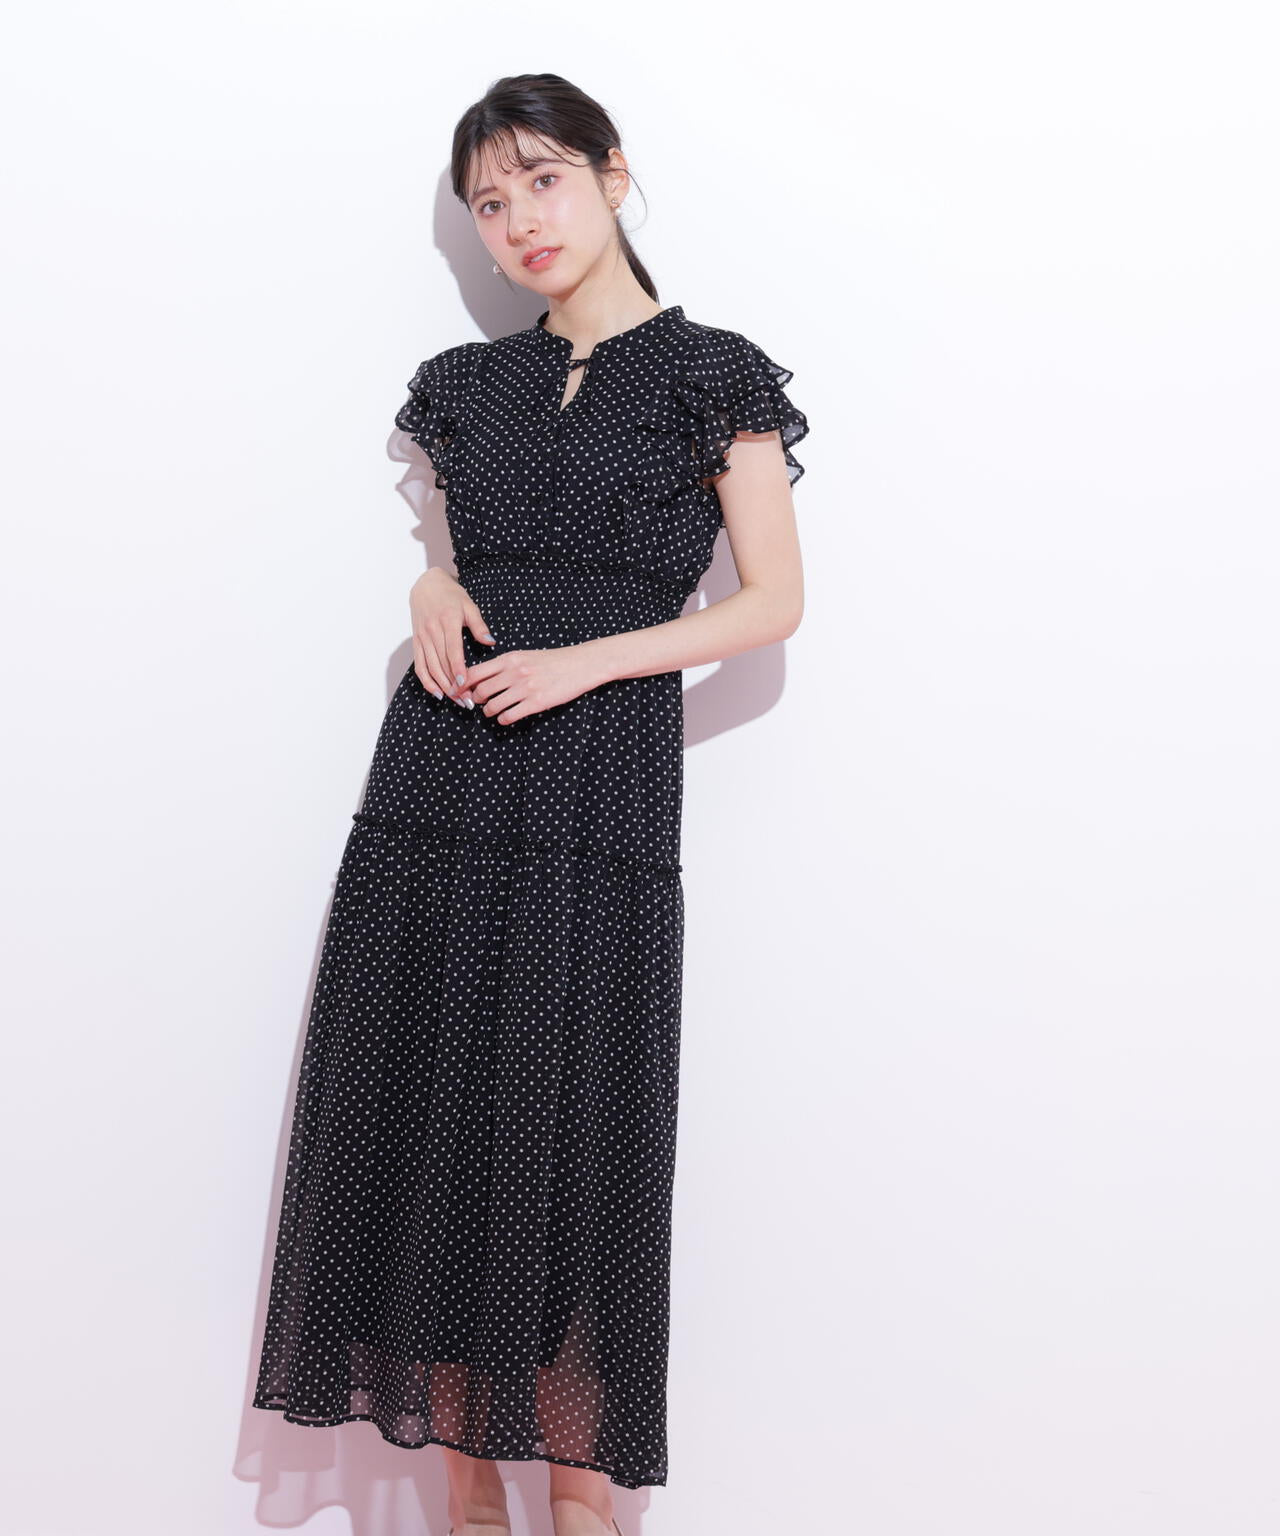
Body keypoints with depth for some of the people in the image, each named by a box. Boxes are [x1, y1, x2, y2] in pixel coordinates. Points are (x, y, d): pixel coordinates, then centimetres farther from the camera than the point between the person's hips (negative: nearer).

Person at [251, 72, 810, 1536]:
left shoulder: (711, 372, 1)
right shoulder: (473, 383, 14)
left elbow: (773, 602, -1)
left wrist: (589, 659, -12)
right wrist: (431, 590, 1)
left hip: (599, 782, -4)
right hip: (440, 778, 4)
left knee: (576, 1132, -2)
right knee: (429, 1123, 3)